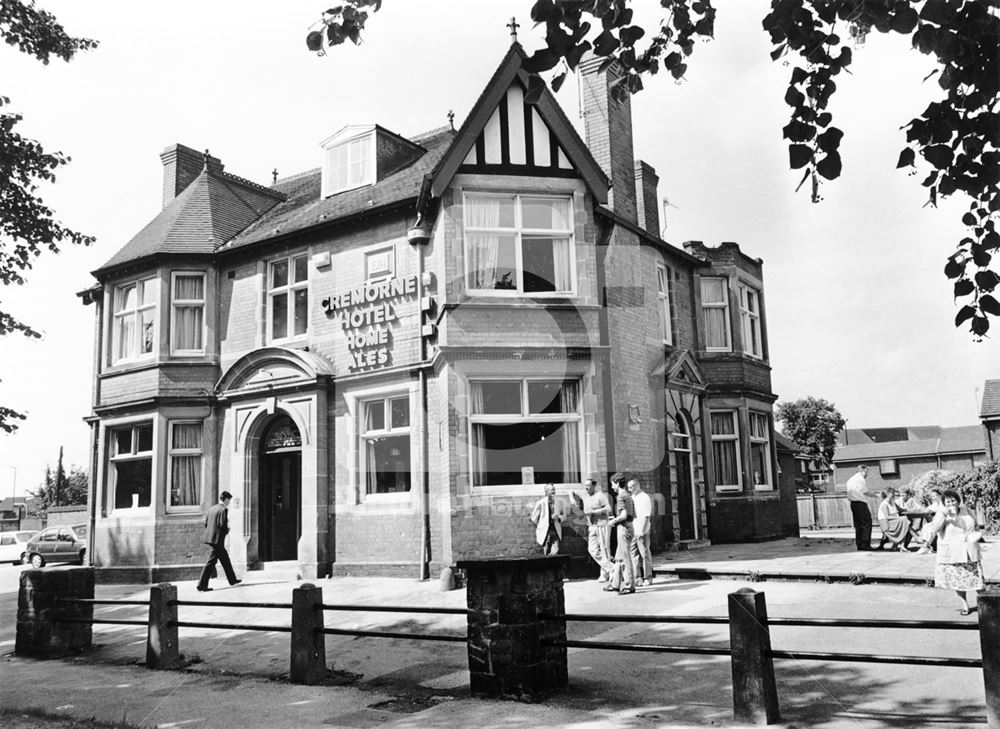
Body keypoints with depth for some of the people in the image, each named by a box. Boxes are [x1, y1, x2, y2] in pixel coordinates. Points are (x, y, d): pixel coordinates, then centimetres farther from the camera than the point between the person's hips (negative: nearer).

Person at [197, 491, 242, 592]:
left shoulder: (212, 508, 11)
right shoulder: (223, 509, -14)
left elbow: (206, 522, 11)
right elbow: (222, 525, -20)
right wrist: (227, 530, -1)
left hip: (210, 537, 9)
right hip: (218, 539, -9)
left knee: (225, 559, 19)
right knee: (211, 562, -4)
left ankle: (232, 579, 30)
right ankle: (202, 585, -3)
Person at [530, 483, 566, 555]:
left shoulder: (559, 502, 2)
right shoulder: (540, 503, -7)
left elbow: (564, 515, 12)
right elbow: (534, 518, 2)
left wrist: (558, 517, -9)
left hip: (556, 531, 1)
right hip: (545, 532, -1)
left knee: (555, 552, -12)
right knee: (546, 554, 4)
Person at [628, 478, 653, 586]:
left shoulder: (644, 498, -9)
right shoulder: (632, 498, 16)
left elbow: (646, 516, -15)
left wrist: (641, 532, -20)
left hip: (641, 532, -8)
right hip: (632, 530, 8)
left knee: (645, 554, 0)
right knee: (633, 554, 8)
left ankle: (648, 578, 8)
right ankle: (636, 578, 14)